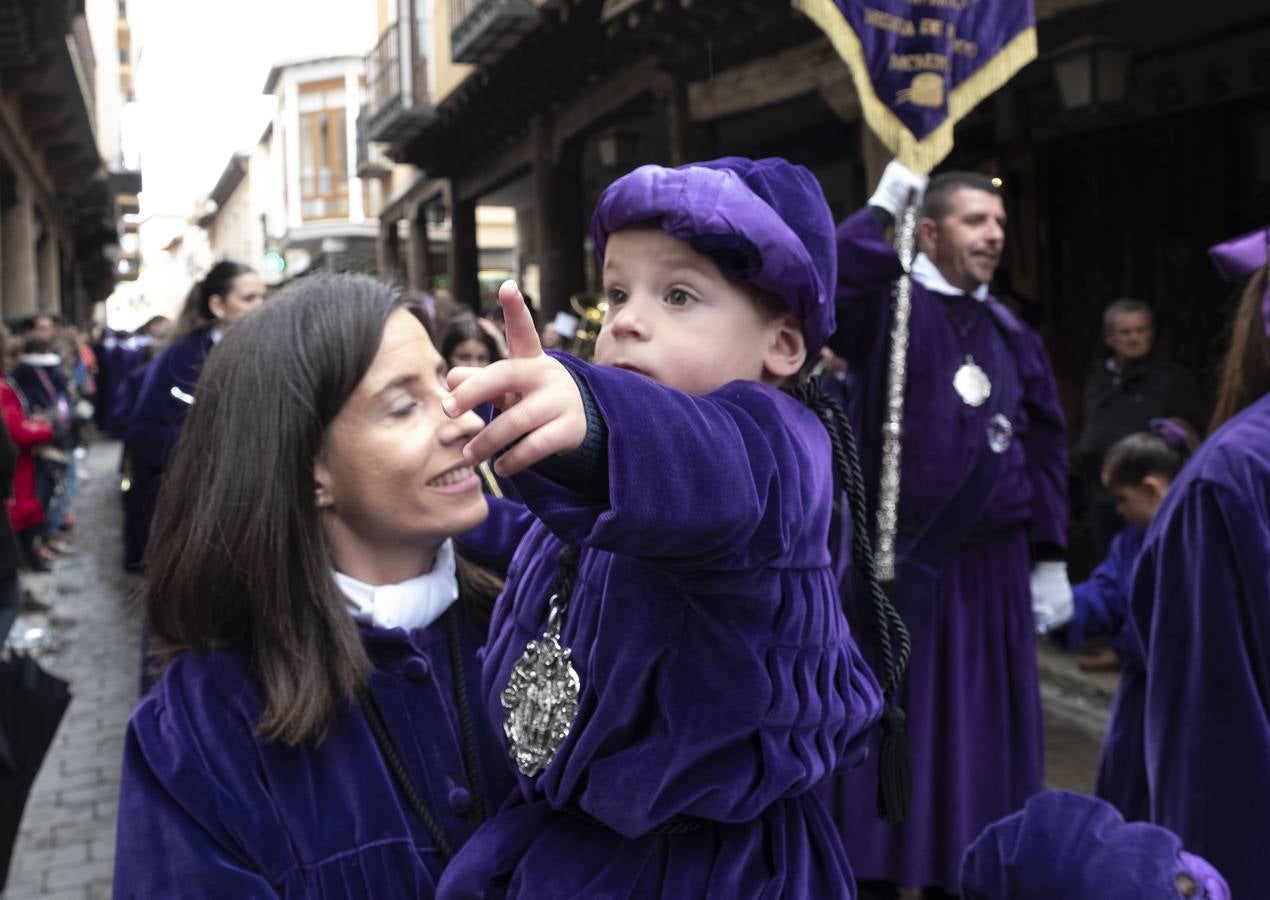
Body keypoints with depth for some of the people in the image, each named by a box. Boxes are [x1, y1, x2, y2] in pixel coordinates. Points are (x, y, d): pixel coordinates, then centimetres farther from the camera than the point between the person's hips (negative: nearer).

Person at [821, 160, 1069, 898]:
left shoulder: (1011, 333, 11)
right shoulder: (889, 307, -4)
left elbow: (1045, 448, 12)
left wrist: (1050, 557, 9)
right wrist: (883, 209, -18)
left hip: (989, 567, 5)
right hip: (896, 563, -5)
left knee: (977, 738, 13)